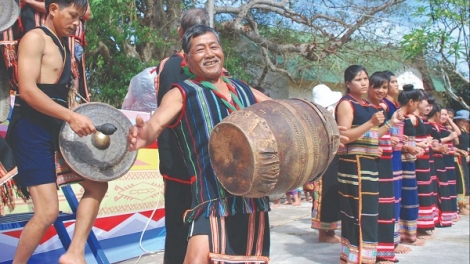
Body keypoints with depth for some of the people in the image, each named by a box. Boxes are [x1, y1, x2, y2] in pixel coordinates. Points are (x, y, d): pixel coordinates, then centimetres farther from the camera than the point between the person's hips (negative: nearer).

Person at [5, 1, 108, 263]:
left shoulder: (64, 45, 18)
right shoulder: (35, 38, -8)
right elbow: (28, 90, -20)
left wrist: (77, 120, 9)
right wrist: (72, 116, -27)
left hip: (57, 127, 9)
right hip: (32, 129, -9)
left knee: (97, 184, 9)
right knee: (48, 211, -13)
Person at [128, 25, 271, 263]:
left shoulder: (245, 90, 16)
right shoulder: (183, 94, 1)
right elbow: (155, 124, -17)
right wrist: (143, 135, -41)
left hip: (256, 198, 6)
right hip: (214, 199, -5)